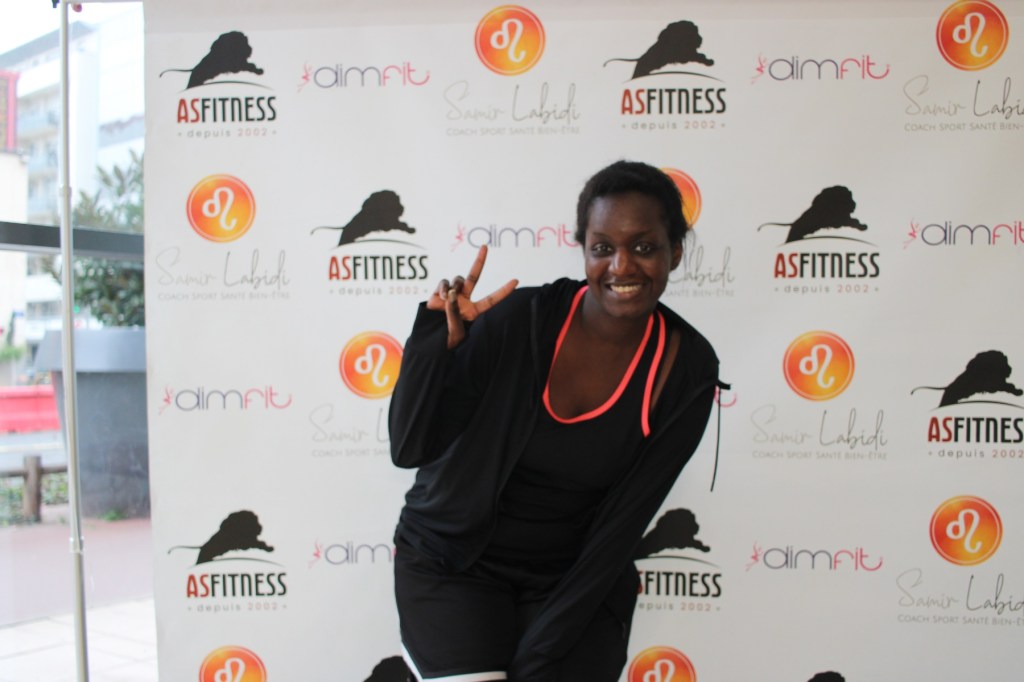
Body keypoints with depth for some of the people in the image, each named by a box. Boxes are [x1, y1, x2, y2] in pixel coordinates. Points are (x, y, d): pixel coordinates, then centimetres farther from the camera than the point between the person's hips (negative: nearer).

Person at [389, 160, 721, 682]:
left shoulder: (687, 370, -11)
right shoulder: (520, 318, -16)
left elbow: (622, 523, -9)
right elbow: (411, 447, -14)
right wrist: (440, 339, -29)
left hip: (576, 575, 2)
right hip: (453, 560, -1)